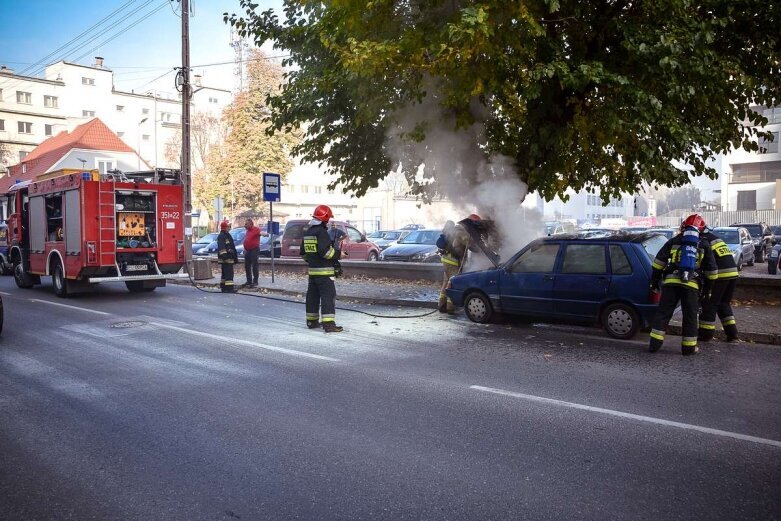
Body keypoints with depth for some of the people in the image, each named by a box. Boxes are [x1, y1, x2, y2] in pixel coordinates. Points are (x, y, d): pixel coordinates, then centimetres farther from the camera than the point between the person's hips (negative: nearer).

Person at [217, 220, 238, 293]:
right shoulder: (221, 236, -11)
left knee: (225, 273, 14)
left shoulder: (227, 235, 22)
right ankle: (229, 287, -16)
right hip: (225, 259, -11)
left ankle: (223, 287, 20)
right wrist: (224, 255, -30)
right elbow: (221, 247, -22)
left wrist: (235, 257, 29)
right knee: (228, 273, -14)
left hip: (229, 258, 11)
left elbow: (232, 247, 28)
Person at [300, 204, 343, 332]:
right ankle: (328, 324, -13)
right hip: (324, 271, -9)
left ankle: (312, 321, 24)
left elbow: (303, 252, 19)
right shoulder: (321, 232, -15)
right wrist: (338, 254, -11)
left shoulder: (307, 232, 14)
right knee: (328, 296, -8)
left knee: (312, 295, 15)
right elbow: (324, 251, -23)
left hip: (312, 270, 9)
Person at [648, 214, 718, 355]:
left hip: (670, 281, 0)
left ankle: (655, 343, 1)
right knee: (690, 316, 9)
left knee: (663, 312, 4)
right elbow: (711, 270, 16)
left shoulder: (674, 241, 12)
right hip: (692, 285, 0)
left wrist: (654, 280, 13)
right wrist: (707, 288, 25)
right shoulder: (704, 245, 14)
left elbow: (659, 261, 8)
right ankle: (689, 347, 11)